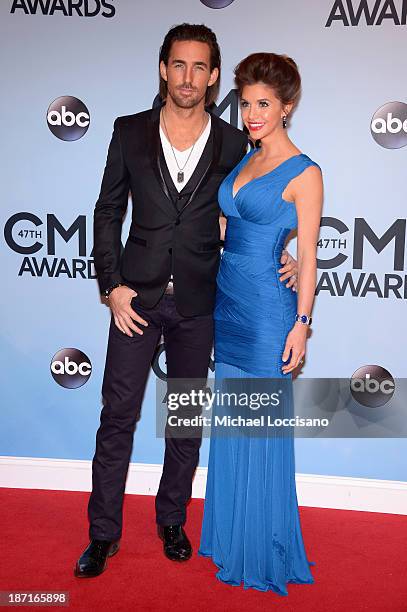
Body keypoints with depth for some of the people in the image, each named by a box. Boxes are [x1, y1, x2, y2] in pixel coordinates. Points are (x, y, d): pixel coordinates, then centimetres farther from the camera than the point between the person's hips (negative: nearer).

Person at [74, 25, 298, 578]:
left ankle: (172, 521, 32)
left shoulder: (233, 144, 2)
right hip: (137, 296, 0)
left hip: (198, 303, 1)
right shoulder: (131, 132, 2)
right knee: (118, 414, 2)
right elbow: (108, 211, 4)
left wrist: (276, 257, -8)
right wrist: (111, 285, -4)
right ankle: (104, 534, 18)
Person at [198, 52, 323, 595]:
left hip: (267, 309, -7)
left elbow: (308, 257, -9)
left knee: (263, 427, 3)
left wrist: (301, 324, -13)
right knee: (232, 423, 15)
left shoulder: (304, 173, -8)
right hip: (228, 303, 7)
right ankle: (230, 535, 32)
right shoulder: (243, 160, 12)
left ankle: (263, 550, 22)